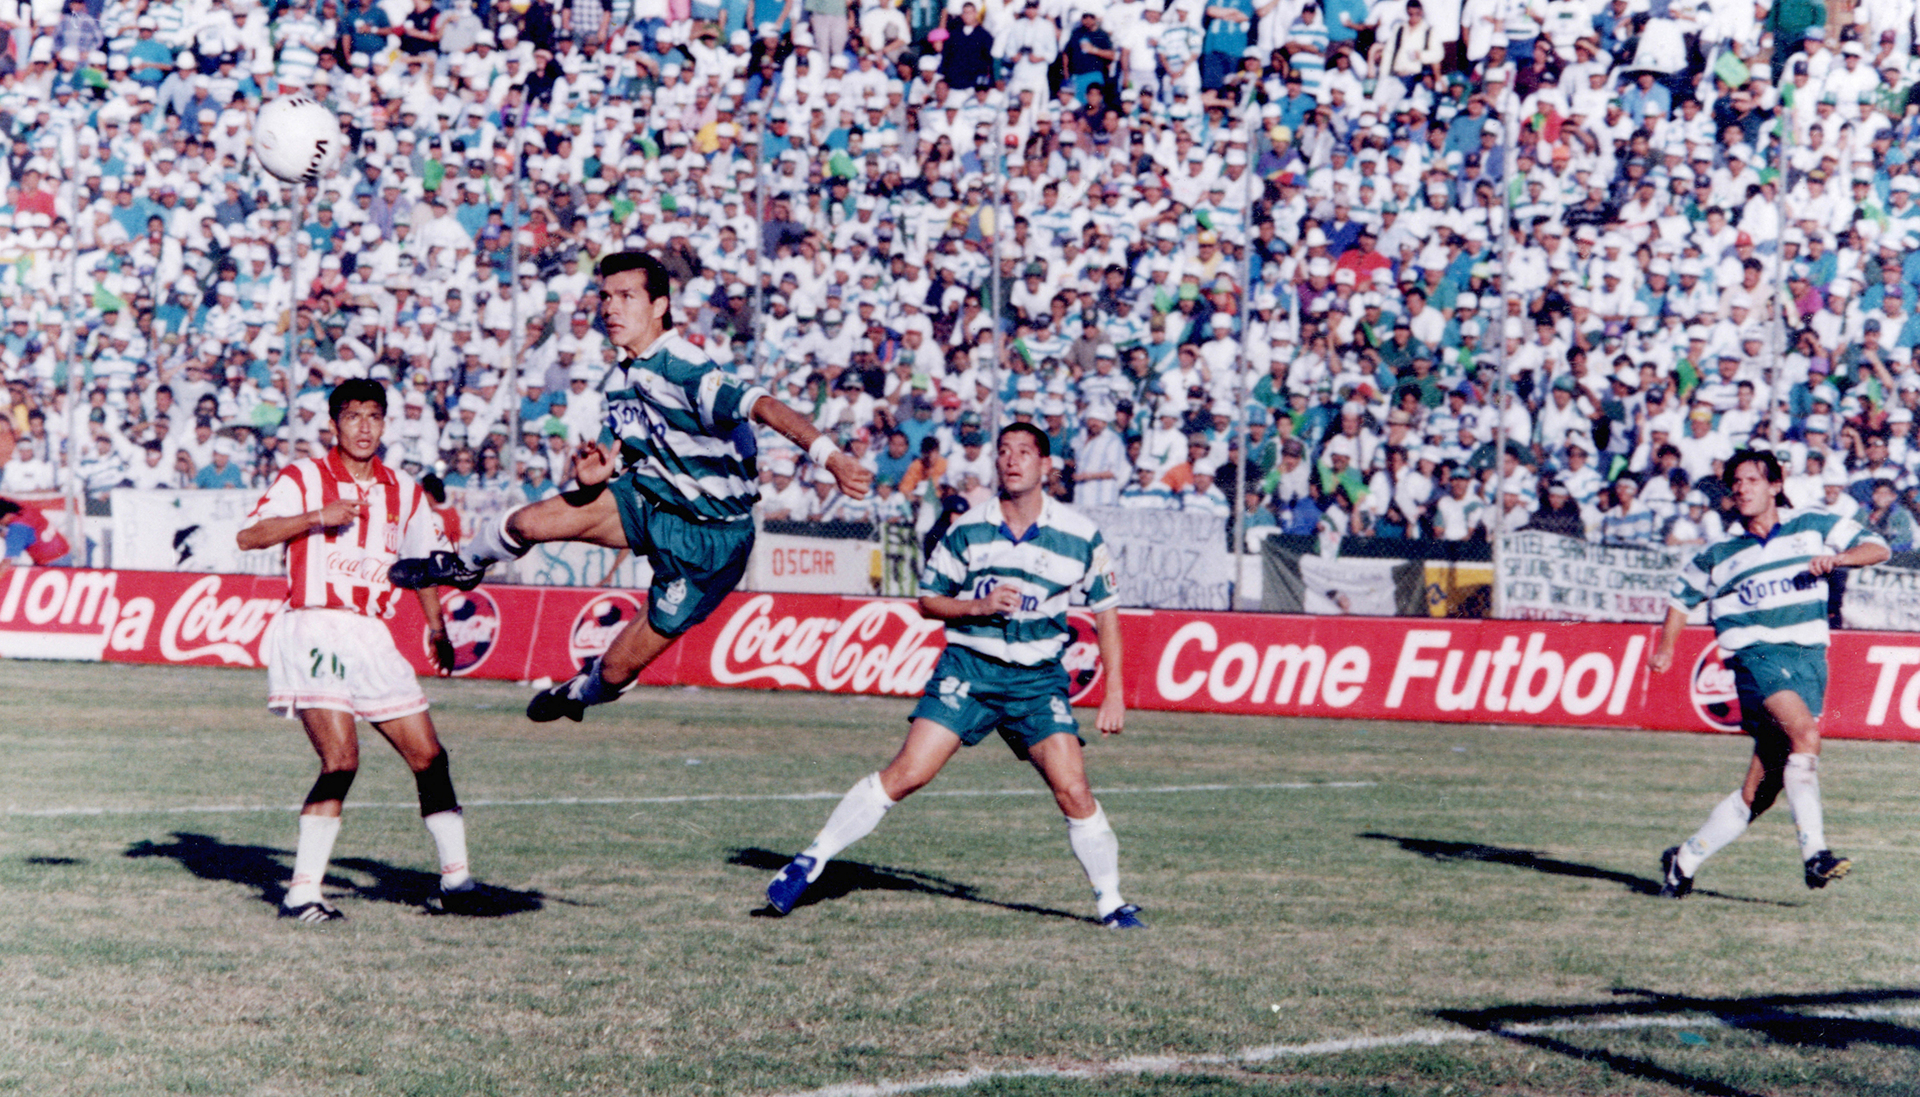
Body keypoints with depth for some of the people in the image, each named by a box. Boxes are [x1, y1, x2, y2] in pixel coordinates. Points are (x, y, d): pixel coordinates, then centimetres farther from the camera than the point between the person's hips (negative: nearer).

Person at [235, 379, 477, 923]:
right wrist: (318, 517, -18)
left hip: (373, 637, 6)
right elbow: (248, 536, -8)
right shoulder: (304, 477, 1)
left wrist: (437, 628, 21)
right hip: (313, 629, -6)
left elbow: (423, 560, 27)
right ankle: (302, 892, -12)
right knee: (341, 759, -19)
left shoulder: (404, 491, 15)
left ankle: (456, 880, 14)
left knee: (429, 756, 3)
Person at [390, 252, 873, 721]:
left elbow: (763, 406, -40)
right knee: (528, 522, -11)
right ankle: (464, 566, 23)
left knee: (617, 670, -2)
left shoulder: (685, 369, -26)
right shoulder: (624, 379, 2)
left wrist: (829, 456, -55)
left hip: (708, 538, -6)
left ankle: (584, 690, 35)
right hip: (650, 498, 7)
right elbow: (603, 457, 9)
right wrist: (590, 471, -17)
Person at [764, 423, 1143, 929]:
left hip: (1039, 678, 1)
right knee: (907, 773, -13)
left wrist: (1113, 693, 4)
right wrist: (978, 606, -12)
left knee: (1073, 790, -11)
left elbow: (1105, 609, 8)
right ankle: (810, 861, -3)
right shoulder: (966, 530, -2)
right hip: (968, 668, 0)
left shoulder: (1080, 536, -2)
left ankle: (1110, 902, 7)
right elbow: (927, 599, 8)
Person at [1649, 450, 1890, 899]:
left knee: (1761, 789, -1)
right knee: (1806, 734, -31)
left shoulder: (1814, 526, 11)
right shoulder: (1720, 554, 12)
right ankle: (1814, 853, -31)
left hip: (1809, 658, 2)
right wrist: (1666, 648, 17)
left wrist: (1836, 558, -11)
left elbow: (1878, 549, 8)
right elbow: (1682, 596, 27)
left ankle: (1684, 861, 13)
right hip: (1758, 655, -2)